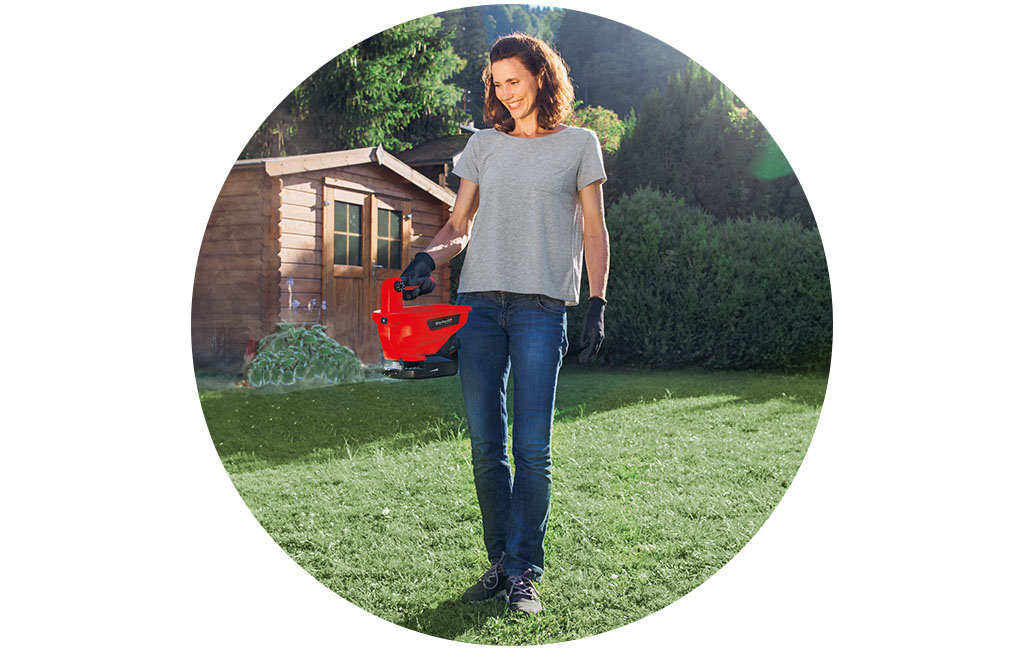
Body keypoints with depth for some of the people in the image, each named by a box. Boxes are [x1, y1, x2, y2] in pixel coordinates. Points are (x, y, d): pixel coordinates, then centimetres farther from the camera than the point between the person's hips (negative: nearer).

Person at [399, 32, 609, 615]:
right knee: (486, 446, 2)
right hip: (480, 303, 3)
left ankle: (524, 572, 2)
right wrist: (430, 258, -4)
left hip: (542, 305, -3)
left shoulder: (578, 143, 11)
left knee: (532, 448, -6)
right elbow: (460, 225, 17)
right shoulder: (484, 144, 18)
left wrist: (597, 305, 0)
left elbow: (594, 232, 10)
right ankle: (502, 561, 14)